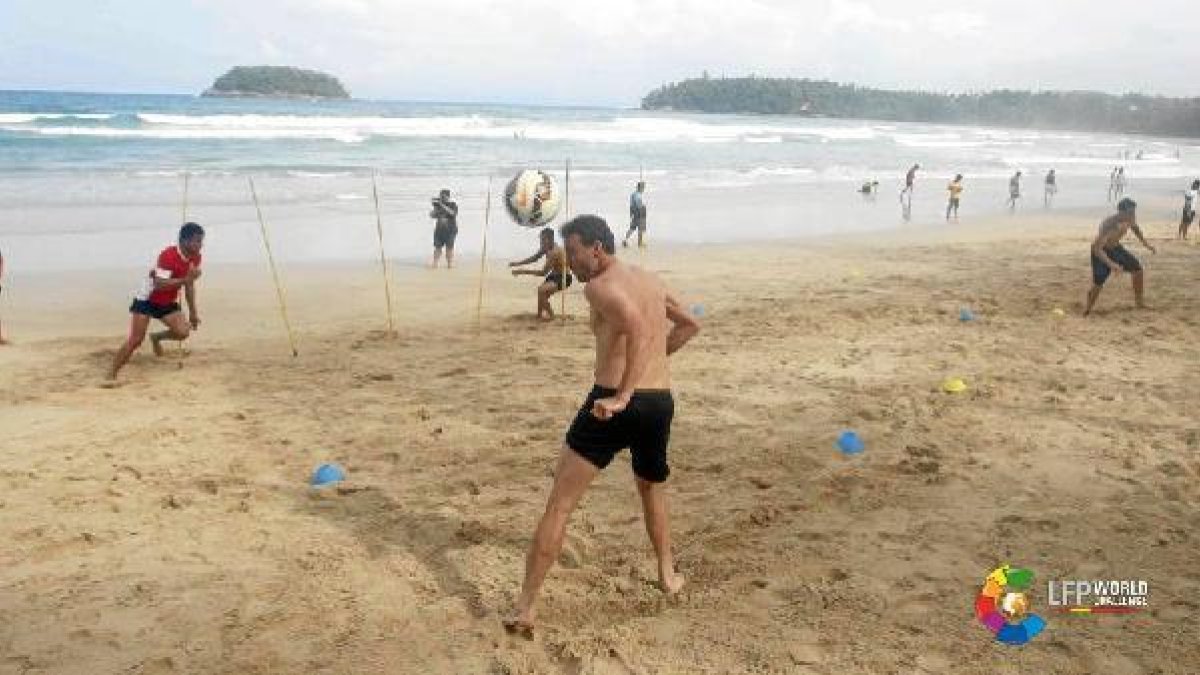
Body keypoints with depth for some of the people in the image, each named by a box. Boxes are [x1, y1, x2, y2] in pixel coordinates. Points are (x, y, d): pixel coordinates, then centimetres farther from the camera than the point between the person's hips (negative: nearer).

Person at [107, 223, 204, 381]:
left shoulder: (195, 258, -6)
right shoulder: (168, 255, -29)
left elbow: (189, 285, 7)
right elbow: (160, 285, -37)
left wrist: (193, 312, 8)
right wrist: (185, 279, -43)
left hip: (168, 303, 6)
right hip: (147, 300, -6)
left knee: (183, 332, -15)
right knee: (135, 341, -11)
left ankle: (157, 337, 17)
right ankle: (111, 375, 1)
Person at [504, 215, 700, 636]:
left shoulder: (599, 286, -7)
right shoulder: (652, 280, 17)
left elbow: (636, 327, -27)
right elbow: (689, 325, 31)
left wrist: (622, 396, -27)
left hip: (614, 404, -7)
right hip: (660, 402, 7)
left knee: (558, 506, 0)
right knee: (652, 489, 33)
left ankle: (524, 609, 0)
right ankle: (668, 575, 43)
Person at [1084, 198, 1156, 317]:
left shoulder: (1130, 220, -17)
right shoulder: (1109, 225, -38)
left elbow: (1135, 227, 11)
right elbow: (1096, 248, -43)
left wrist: (1145, 243, 10)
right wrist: (1111, 264, -51)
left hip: (1115, 247, 7)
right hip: (1101, 251, -7)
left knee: (1137, 268, 4)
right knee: (1098, 283, -14)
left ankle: (1139, 303, 19)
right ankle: (1087, 310, 6)